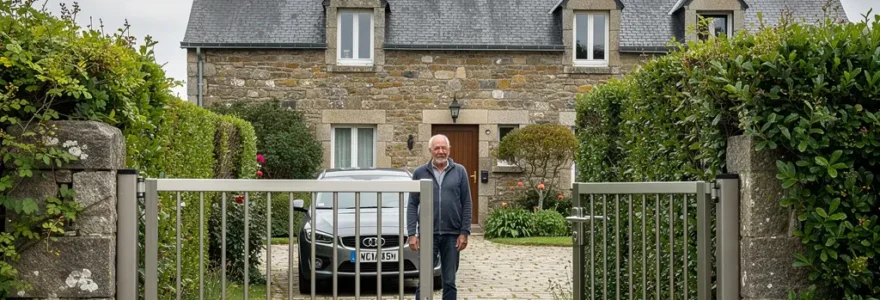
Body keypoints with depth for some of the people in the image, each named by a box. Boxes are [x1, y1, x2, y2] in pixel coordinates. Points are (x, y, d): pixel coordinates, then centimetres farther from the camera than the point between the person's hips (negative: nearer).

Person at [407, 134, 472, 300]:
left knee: (449, 282, 7)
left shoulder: (459, 171, 4)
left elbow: (466, 204, 3)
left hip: (452, 235, 1)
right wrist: (411, 233, -5)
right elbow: (412, 205, 3)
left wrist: (465, 232, -3)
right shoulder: (420, 173, 4)